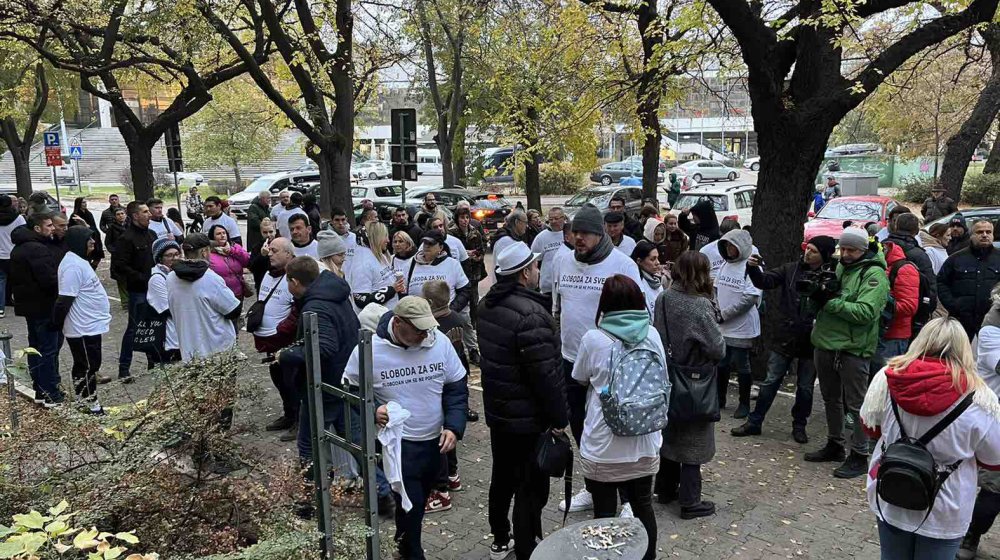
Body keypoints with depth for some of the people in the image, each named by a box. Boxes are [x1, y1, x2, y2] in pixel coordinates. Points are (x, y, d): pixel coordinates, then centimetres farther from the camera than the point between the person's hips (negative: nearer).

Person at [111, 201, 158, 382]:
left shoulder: (151, 234, 11)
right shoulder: (126, 238, -14)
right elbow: (120, 266, -19)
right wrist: (142, 278, -20)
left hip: (154, 288, 7)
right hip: (138, 291, -7)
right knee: (134, 328, -1)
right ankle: (124, 368, 8)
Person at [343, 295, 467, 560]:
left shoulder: (440, 342, -10)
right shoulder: (369, 350, -17)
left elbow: (457, 388, 0)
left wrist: (454, 427, -11)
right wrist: (372, 410, -22)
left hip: (435, 441, 4)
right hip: (397, 444, -4)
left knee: (419, 502, 21)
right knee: (410, 506, -5)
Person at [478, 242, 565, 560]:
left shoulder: (488, 304, 4)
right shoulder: (530, 312, -26)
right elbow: (545, 373, -25)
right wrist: (558, 418, -15)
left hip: (497, 411, 9)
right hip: (529, 418, -9)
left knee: (502, 478, 22)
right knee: (531, 489, 3)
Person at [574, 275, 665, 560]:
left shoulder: (593, 339, -14)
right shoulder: (652, 335, -4)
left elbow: (580, 380, 3)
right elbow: (662, 382, 9)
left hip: (603, 447, -3)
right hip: (645, 443, 4)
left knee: (605, 513, 11)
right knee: (643, 506, 20)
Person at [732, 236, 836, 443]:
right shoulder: (791, 269, 1)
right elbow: (765, 281, -3)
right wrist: (753, 268, -20)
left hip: (811, 340, -2)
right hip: (785, 337, 2)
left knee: (805, 387, 13)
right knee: (770, 381, 8)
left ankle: (799, 425, 31)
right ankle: (754, 422, 18)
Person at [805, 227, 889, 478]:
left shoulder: (874, 274, -10)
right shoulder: (839, 267, 14)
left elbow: (866, 312, -22)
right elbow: (823, 301, 18)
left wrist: (831, 301, -23)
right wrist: (817, 294, -4)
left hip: (853, 348, -8)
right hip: (825, 344, 8)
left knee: (855, 404, 0)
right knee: (831, 398, 18)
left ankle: (859, 456, 10)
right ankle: (834, 445, 33)